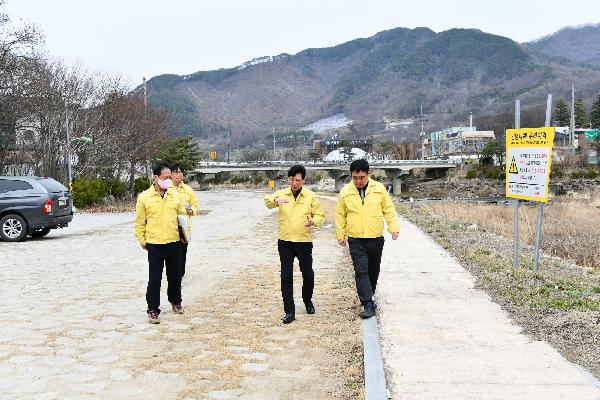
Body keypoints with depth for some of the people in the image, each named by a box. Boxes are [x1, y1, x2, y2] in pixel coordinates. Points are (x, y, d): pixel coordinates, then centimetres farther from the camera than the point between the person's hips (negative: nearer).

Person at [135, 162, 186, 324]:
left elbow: (181, 214, 14)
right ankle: (153, 310, 9)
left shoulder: (175, 194, 5)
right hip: (154, 244, -3)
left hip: (174, 242, 4)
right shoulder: (144, 197, -6)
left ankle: (176, 302, 36)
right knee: (154, 279, 0)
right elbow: (140, 222, 0)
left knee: (175, 276, 16)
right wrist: (142, 240, -1)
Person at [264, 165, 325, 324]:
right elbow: (267, 201, -14)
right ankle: (289, 311, 6)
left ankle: (308, 301, 39)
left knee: (308, 274, 11)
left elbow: (320, 214, 4)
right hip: (285, 242, 0)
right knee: (286, 276, -2)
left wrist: (313, 221, -19)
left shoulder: (310, 196, 1)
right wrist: (275, 199, -37)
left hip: (304, 242, 0)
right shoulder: (281, 194, 2)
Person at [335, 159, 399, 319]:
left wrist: (393, 227, -3)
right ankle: (368, 304, -7)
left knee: (373, 271, 14)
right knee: (361, 272, -9)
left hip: (376, 239, 1)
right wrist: (340, 235, 7)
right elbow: (340, 215, 8)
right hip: (356, 241, -1)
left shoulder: (379, 188, 1)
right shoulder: (345, 192, 0)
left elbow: (389, 209, 7)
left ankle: (368, 298, 34)